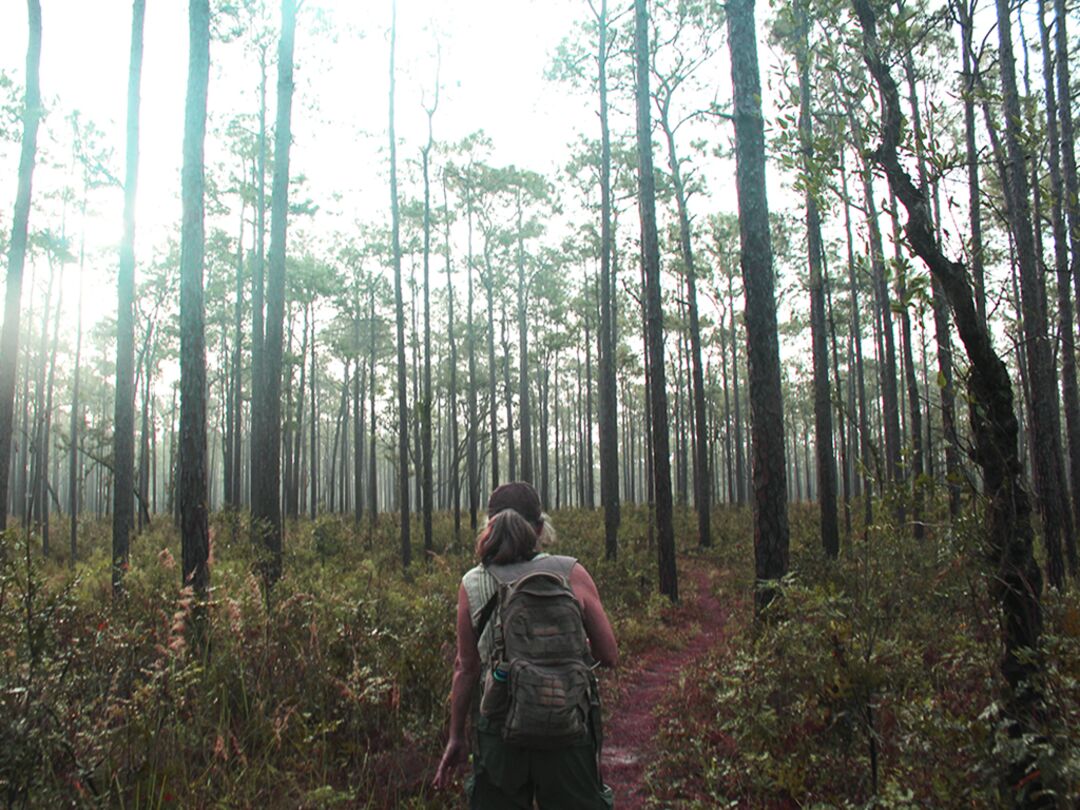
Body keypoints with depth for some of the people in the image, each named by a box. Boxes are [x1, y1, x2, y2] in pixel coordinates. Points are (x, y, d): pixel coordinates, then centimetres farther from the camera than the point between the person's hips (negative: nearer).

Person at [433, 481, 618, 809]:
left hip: (498, 731, 1)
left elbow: (466, 668, 1)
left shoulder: (472, 585, -5)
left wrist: (456, 738, 13)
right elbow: (609, 656, -3)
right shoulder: (572, 574, -8)